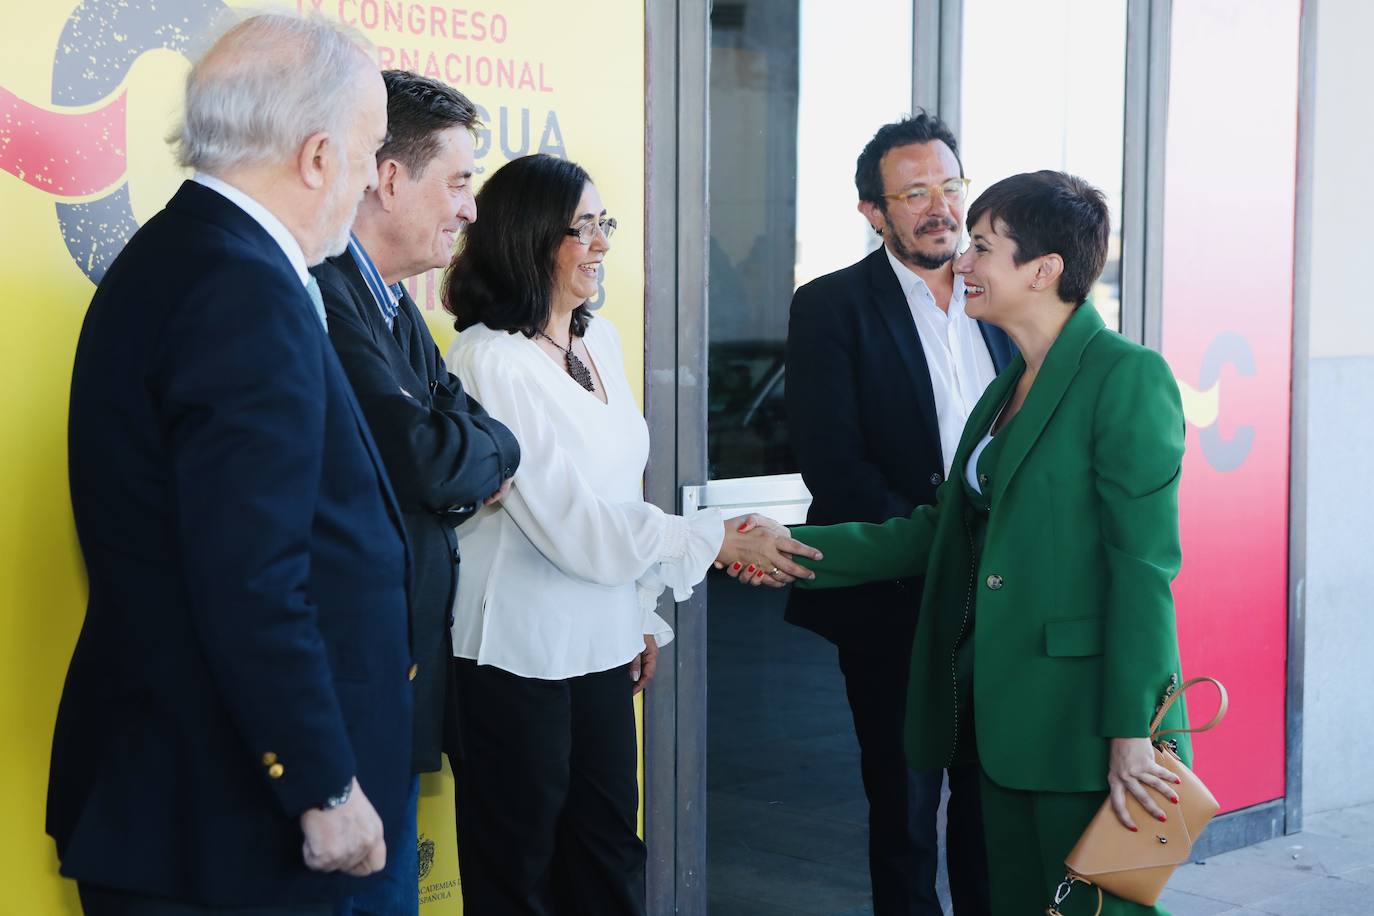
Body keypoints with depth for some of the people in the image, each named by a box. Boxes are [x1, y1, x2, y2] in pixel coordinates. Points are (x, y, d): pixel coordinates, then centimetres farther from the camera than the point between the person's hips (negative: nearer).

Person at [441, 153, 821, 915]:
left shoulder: (599, 338, 8)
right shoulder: (488, 361, -16)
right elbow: (569, 519, -19)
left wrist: (642, 614, 16)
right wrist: (719, 541, -15)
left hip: (602, 640, 7)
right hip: (519, 652, -7)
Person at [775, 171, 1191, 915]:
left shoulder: (1127, 376, -11)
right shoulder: (1008, 387, 15)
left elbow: (1144, 565, -16)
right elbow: (942, 532, 14)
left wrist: (1130, 733, -18)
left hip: (1081, 721, -8)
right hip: (1005, 714, 8)